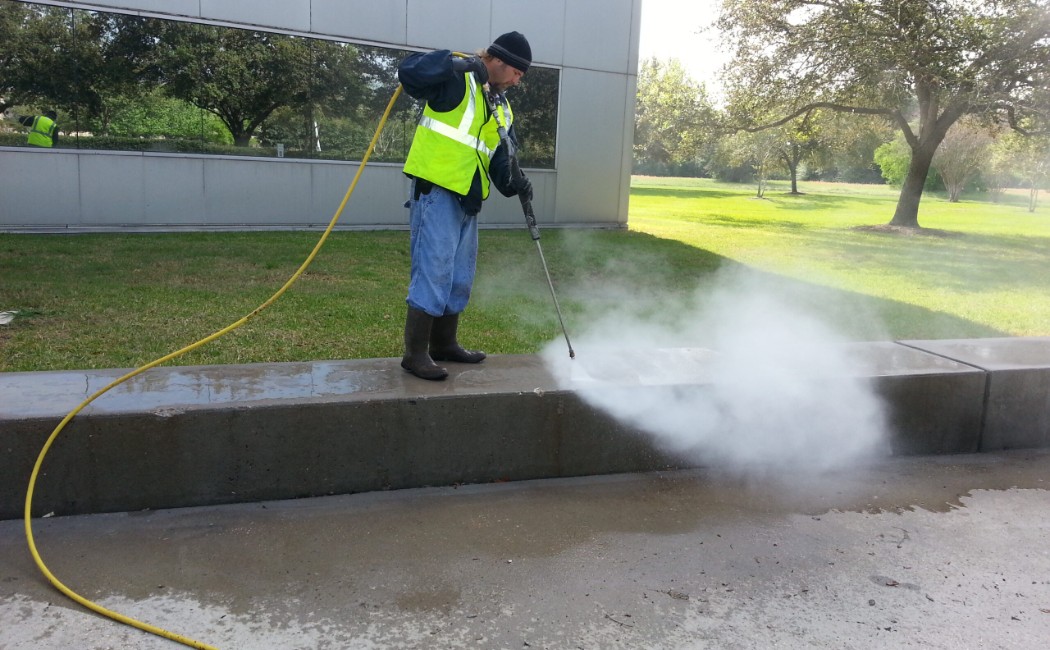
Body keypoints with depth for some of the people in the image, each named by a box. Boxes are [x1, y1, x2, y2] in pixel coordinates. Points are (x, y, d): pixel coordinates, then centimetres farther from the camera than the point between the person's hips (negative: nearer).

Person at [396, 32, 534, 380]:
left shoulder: (502, 109, 19)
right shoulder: (457, 81, -7)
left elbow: (498, 157, 16)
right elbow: (409, 71, -22)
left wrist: (511, 182, -4)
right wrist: (459, 64, -27)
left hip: (467, 199, 9)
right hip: (436, 192, -9)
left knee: (460, 277, 14)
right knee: (433, 272, -10)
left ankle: (444, 343, 27)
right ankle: (415, 353, -2)